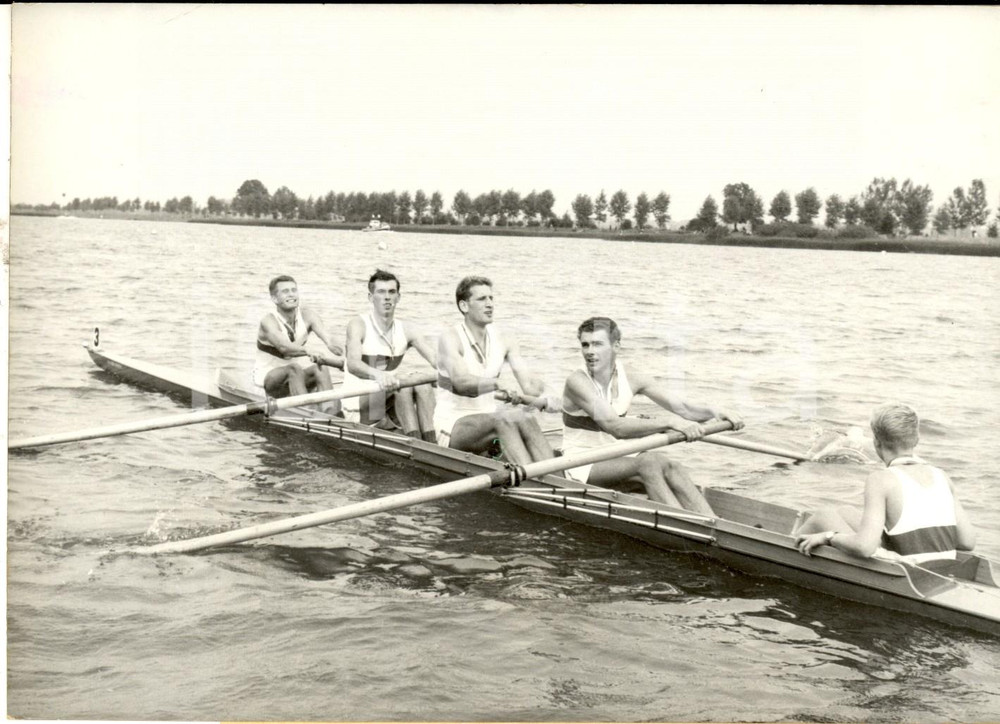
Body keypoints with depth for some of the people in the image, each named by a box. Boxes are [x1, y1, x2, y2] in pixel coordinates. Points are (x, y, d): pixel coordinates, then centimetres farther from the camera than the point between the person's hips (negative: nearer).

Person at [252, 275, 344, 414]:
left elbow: (327, 338, -23)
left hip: (295, 375, 4)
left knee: (320, 368, -26)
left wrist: (332, 346, -48)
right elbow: (284, 347, -38)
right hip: (269, 376, -4)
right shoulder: (269, 321, -18)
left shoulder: (307, 316, -5)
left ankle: (330, 414, -43)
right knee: (294, 368, -34)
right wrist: (310, 352, -56)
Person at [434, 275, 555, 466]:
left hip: (490, 418, 5)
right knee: (503, 420, -32)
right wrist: (497, 383, -48)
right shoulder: (450, 339, -12)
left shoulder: (504, 339, 5)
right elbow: (460, 381, -31)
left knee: (525, 418, -25)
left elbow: (527, 381, -7)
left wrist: (543, 395, -30)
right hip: (453, 425, -5)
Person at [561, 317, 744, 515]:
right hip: (583, 466, -5)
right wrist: (669, 421, -40)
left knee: (671, 468, -23)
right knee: (649, 461, -30)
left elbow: (682, 407, -5)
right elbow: (615, 426, -31)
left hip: (617, 460, 5)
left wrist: (713, 412, -25)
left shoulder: (631, 378, 0)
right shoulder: (577, 382, -18)